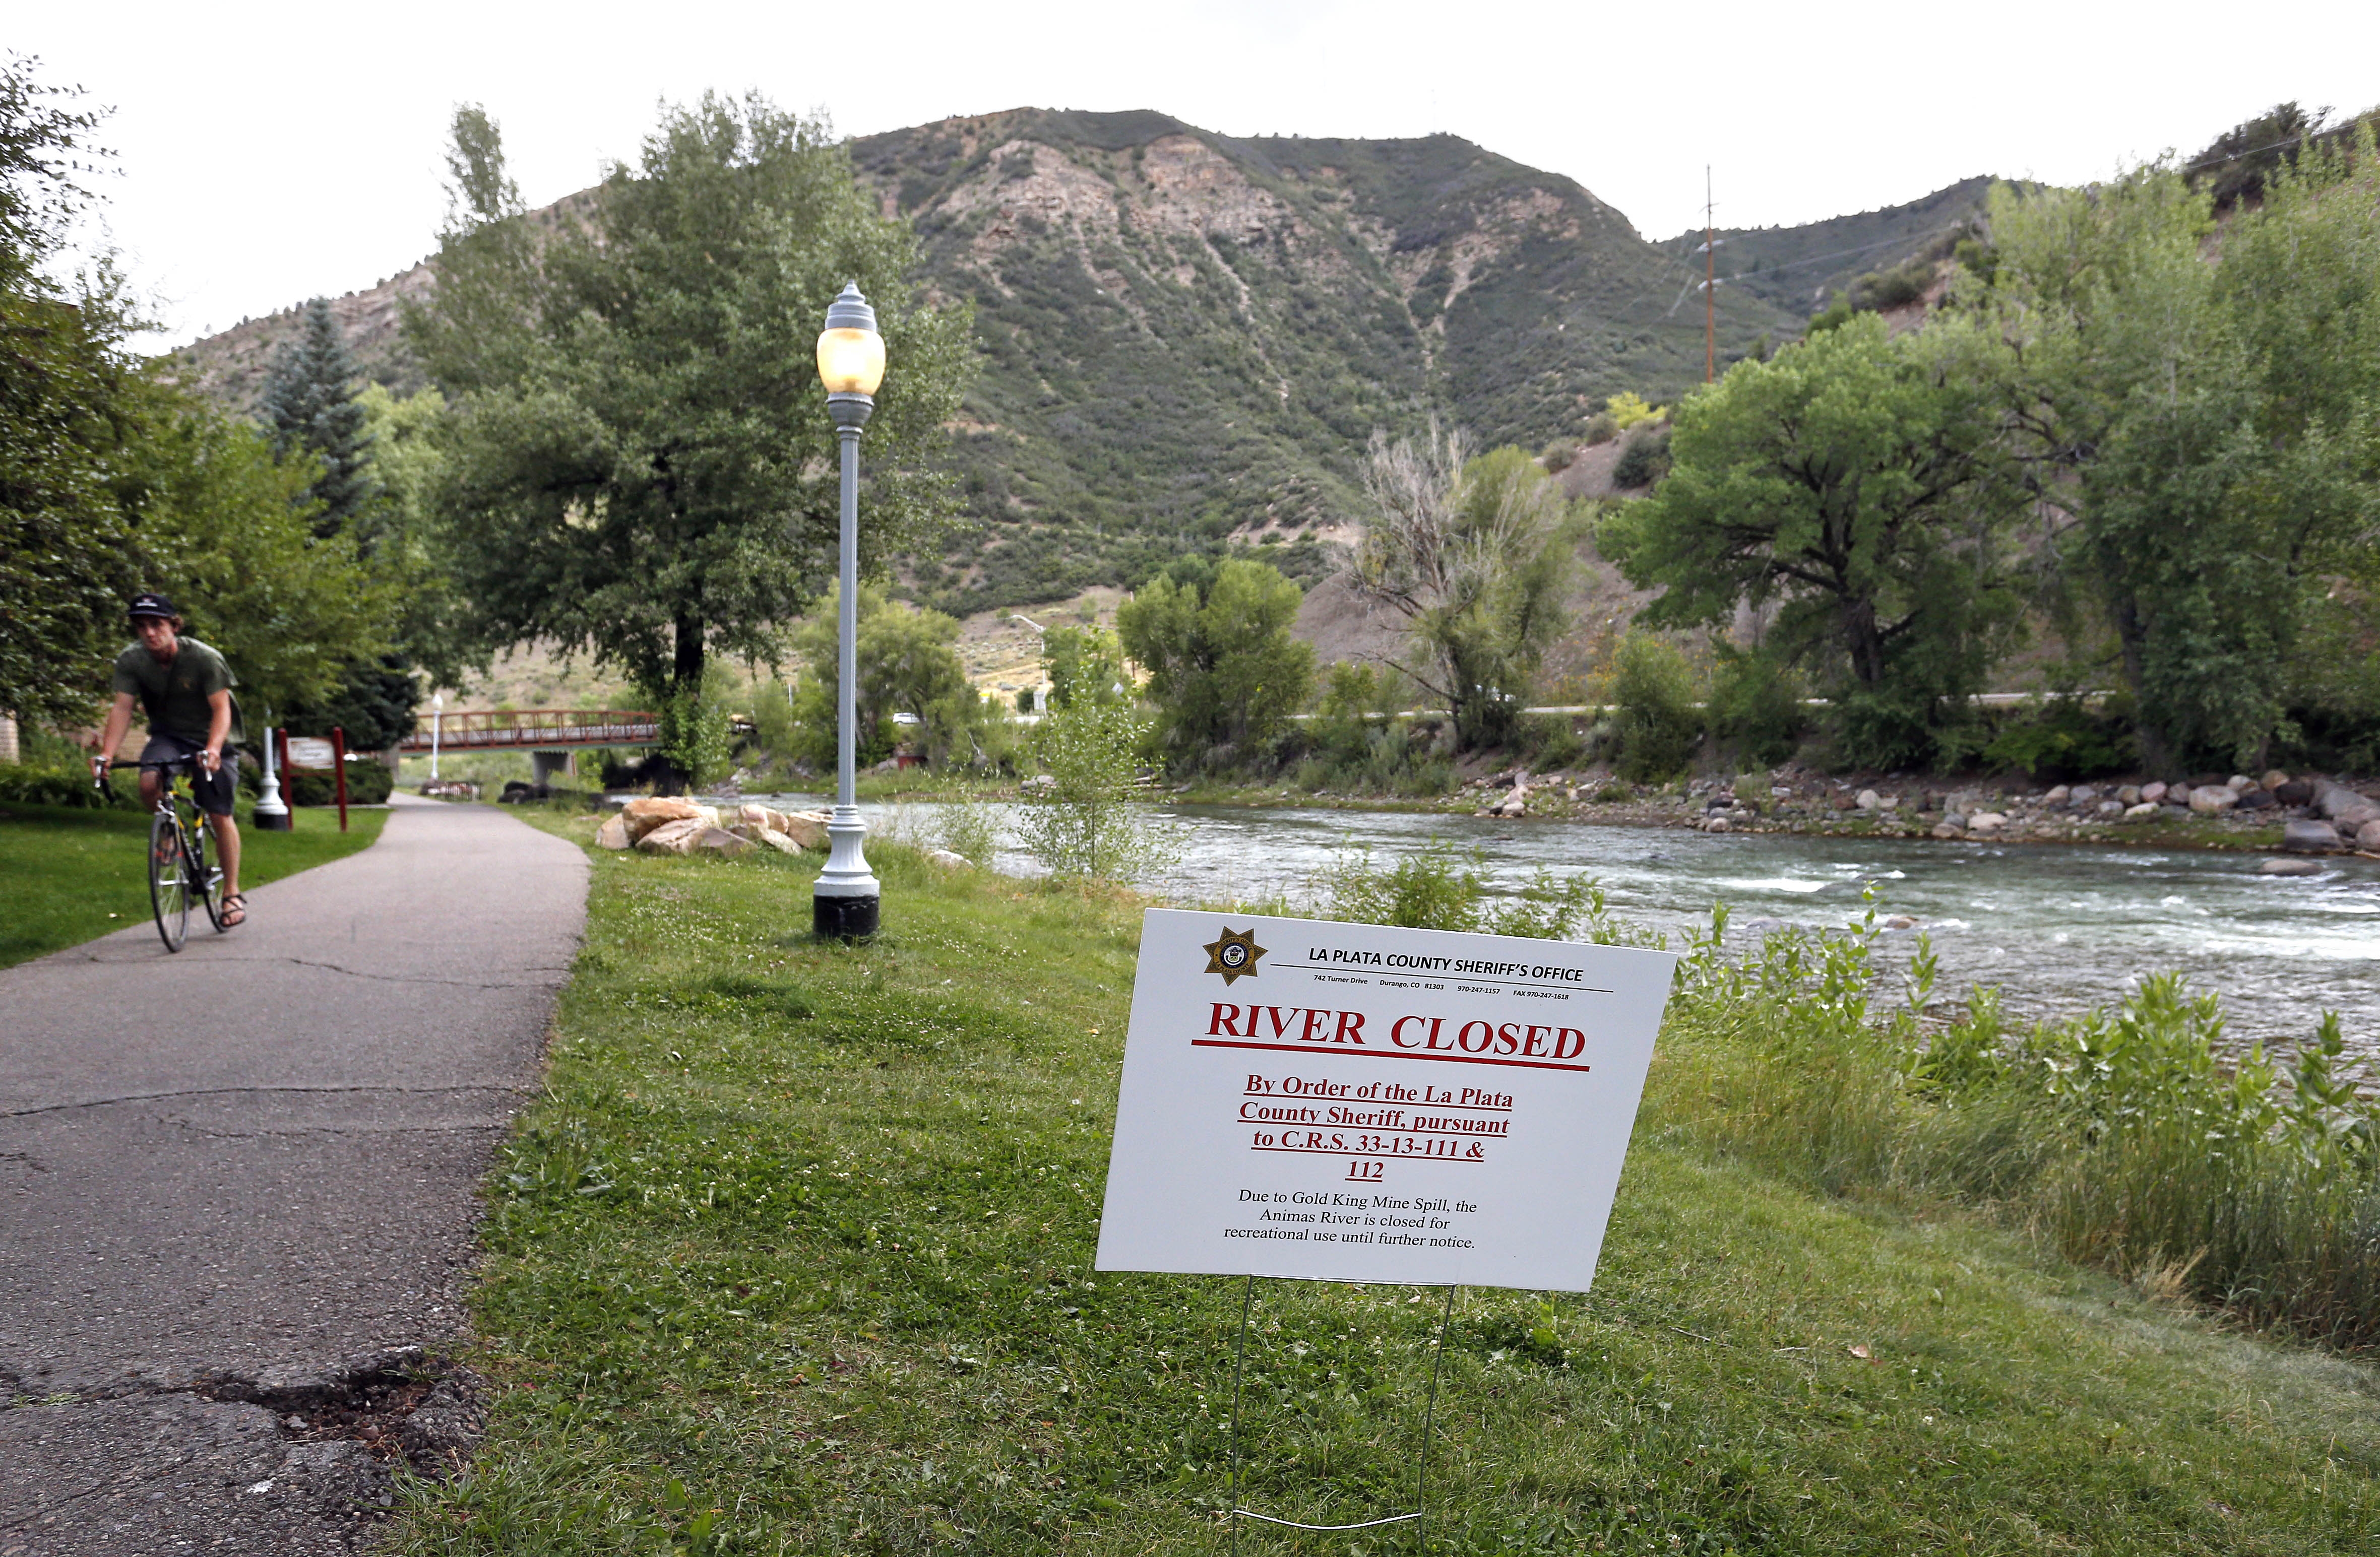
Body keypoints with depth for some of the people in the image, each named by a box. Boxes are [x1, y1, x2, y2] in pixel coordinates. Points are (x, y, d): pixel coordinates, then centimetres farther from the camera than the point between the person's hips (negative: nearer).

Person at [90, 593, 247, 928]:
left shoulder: (204, 658, -21)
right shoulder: (131, 660, -11)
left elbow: (221, 709, -25)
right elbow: (122, 708, -16)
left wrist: (212, 749, -43)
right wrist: (106, 752, -32)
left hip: (208, 739, -3)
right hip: (167, 736, 3)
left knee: (220, 816, -8)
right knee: (148, 784, -28)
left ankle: (232, 894, 4)